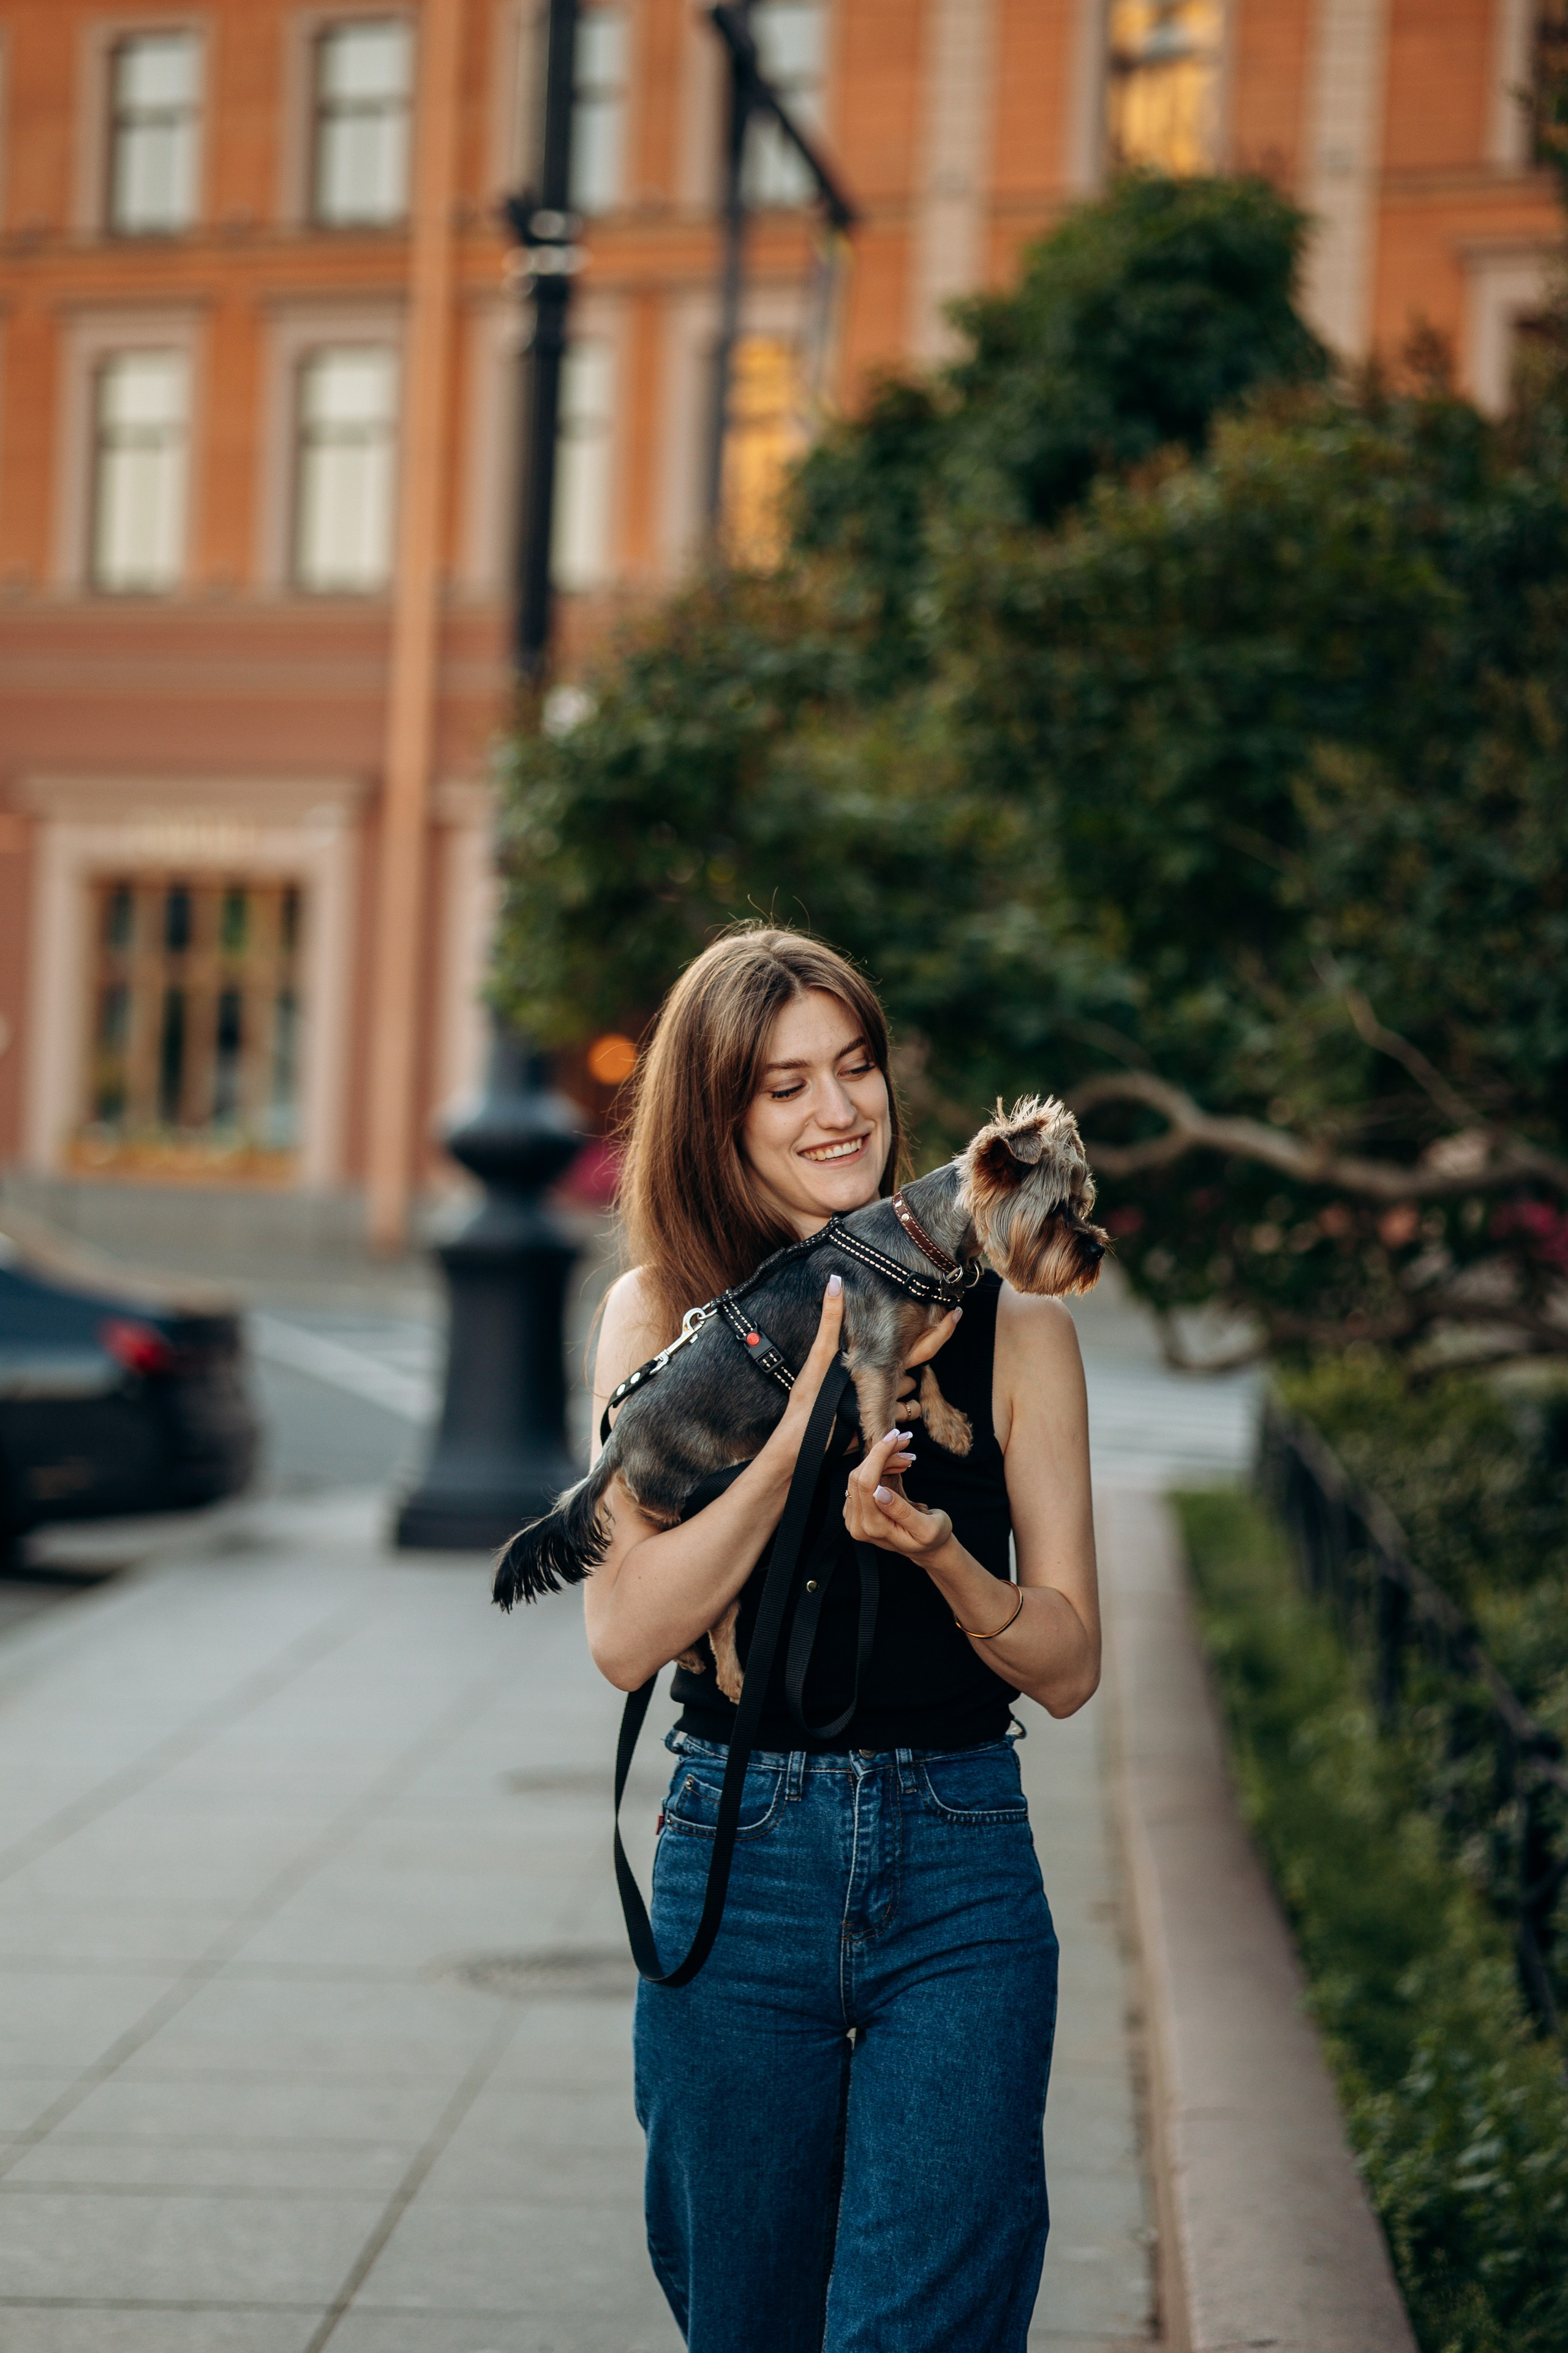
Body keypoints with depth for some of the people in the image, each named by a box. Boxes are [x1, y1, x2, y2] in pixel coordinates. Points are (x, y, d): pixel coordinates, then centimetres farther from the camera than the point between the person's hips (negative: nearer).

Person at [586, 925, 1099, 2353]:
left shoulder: (1008, 1322, 0)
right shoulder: (665, 1314, 0)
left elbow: (1068, 1668, 1)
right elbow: (625, 1638, -10)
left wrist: (935, 1551, -19)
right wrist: (804, 1430, -19)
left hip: (962, 1873, -1)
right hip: (738, 1866, 1)